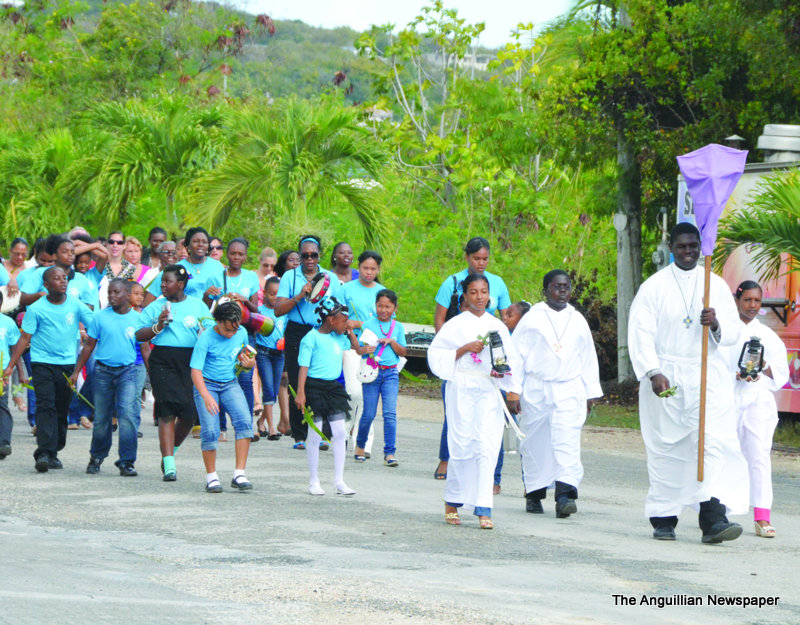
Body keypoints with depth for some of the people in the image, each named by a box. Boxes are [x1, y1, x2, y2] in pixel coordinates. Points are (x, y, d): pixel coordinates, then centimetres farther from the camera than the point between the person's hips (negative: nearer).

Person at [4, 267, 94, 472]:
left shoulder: (75, 305, 3)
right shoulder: (36, 309, -2)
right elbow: (25, 338, 0)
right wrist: (10, 366, -4)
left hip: (68, 363, 3)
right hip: (42, 363, -3)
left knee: (62, 409, 6)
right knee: (45, 406, -13)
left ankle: (54, 452, 17)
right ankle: (44, 453, -20)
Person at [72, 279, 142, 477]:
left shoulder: (137, 319, 2)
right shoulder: (100, 317, 2)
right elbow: (89, 346, 7)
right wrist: (76, 371, 5)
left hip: (127, 371, -1)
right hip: (103, 371, 1)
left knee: (128, 414, -14)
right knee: (101, 418, 8)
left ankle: (127, 462, -9)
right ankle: (97, 457, 29)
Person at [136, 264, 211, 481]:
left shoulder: (198, 306, 12)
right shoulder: (155, 307, 11)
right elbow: (139, 335, 8)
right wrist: (158, 327, -8)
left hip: (191, 361, 1)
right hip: (163, 360, -1)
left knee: (189, 414, 0)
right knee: (167, 412, -10)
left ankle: (170, 451, 27)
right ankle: (169, 465, -10)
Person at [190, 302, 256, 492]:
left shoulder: (242, 334, -2)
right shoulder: (206, 338, -17)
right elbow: (195, 370, -22)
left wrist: (249, 363, -8)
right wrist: (206, 396, -36)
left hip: (230, 384, 4)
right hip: (206, 385, -3)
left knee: (244, 421, -19)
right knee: (210, 431, -15)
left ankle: (239, 475, -15)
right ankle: (211, 477, 4)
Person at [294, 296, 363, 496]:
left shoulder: (339, 337, 12)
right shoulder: (311, 338, -9)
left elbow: (357, 349, 28)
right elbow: (303, 366, -12)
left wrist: (350, 332, 14)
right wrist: (300, 392, -19)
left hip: (333, 387, 6)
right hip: (314, 387, -6)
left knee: (340, 434, 1)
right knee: (315, 435, 0)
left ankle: (339, 481, 7)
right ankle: (313, 481, 9)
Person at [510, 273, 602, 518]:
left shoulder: (578, 321, 14)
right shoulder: (532, 318, 4)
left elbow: (588, 359, 20)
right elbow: (516, 355, 3)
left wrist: (591, 392, 18)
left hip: (569, 391, 1)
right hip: (536, 390, -1)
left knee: (567, 442, -13)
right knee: (535, 444, 4)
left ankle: (564, 495, -22)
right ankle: (534, 494, 19)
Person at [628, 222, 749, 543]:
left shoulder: (716, 285, 12)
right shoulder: (654, 286, 5)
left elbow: (734, 331, 9)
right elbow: (640, 333, -3)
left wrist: (716, 324, -15)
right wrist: (653, 372, -16)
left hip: (708, 375, 1)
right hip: (666, 378, -1)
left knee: (715, 443, -13)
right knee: (666, 449, 1)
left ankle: (713, 517, -21)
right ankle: (663, 519, 12)